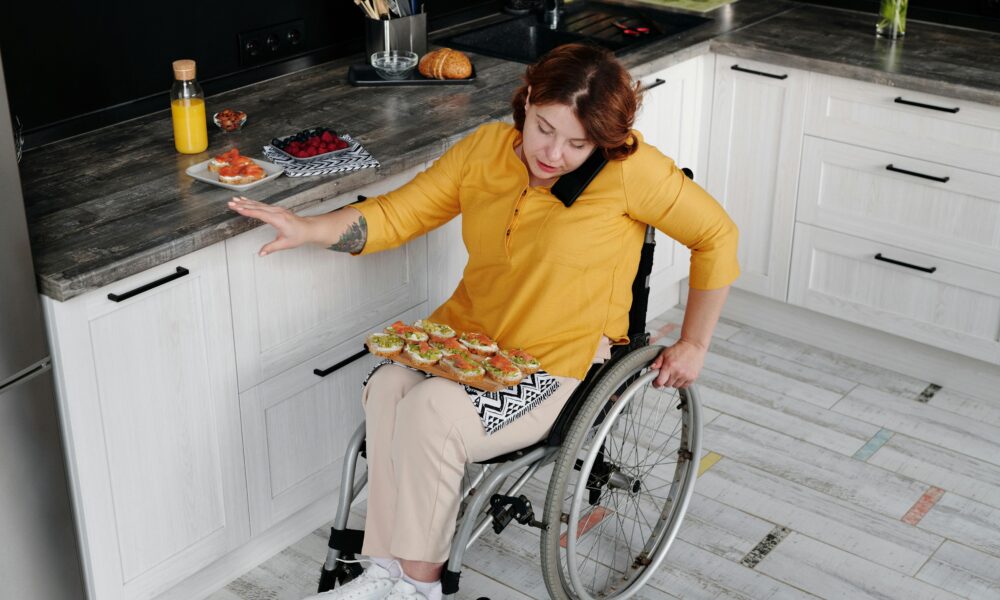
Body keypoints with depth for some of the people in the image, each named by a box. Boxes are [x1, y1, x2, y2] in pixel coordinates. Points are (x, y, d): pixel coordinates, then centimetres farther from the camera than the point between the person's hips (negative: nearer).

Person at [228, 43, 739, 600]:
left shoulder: (627, 166, -13)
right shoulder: (487, 148, 1)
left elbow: (717, 235, -5)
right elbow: (397, 214, 6)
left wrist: (693, 345, -3)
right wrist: (309, 229, -10)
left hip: (560, 366, -5)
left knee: (433, 412, -28)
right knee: (388, 388, -25)